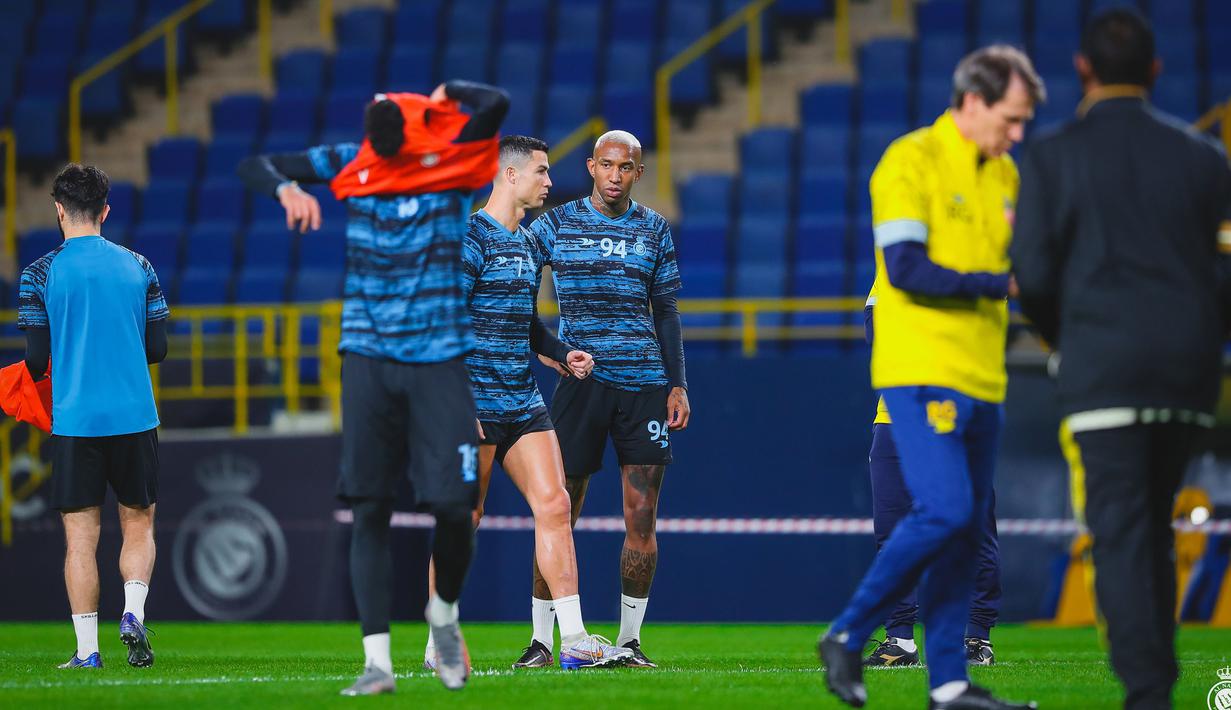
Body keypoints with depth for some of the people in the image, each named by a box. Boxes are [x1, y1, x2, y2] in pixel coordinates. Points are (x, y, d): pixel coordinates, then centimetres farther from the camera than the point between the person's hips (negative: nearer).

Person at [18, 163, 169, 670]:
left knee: (81, 534, 3)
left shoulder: (40, 275, -3)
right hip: (135, 416, 2)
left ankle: (87, 648, -1)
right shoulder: (138, 267, 5)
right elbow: (157, 347, 6)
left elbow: (36, 359, -3)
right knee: (138, 522, 15)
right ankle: (133, 612, -7)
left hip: (75, 419, -2)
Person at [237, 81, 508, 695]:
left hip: (440, 361, -1)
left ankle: (444, 615, 23)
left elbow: (494, 104, -23)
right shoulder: (348, 165, 2)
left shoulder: (455, 165, -5)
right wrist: (286, 187, -14)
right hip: (369, 361, 2)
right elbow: (255, 168, 7)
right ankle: (377, 661, -4)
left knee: (454, 506, -7)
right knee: (369, 510, -3)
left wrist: (446, 94, -4)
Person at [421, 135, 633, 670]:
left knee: (554, 506, -2)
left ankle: (574, 643, -3)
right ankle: (439, 645, 7)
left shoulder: (525, 241, 17)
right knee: (463, 522, -2)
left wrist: (563, 356, 12)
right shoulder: (471, 237, -10)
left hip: (524, 401, 8)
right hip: (475, 403, -8)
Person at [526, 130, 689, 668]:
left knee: (642, 518, -2)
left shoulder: (653, 229, 12)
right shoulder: (555, 225, 5)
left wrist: (678, 385, 8)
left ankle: (630, 639, 7)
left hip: (645, 382, 2)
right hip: (581, 378, -2)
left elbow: (666, 313, 15)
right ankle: (541, 639, 1)